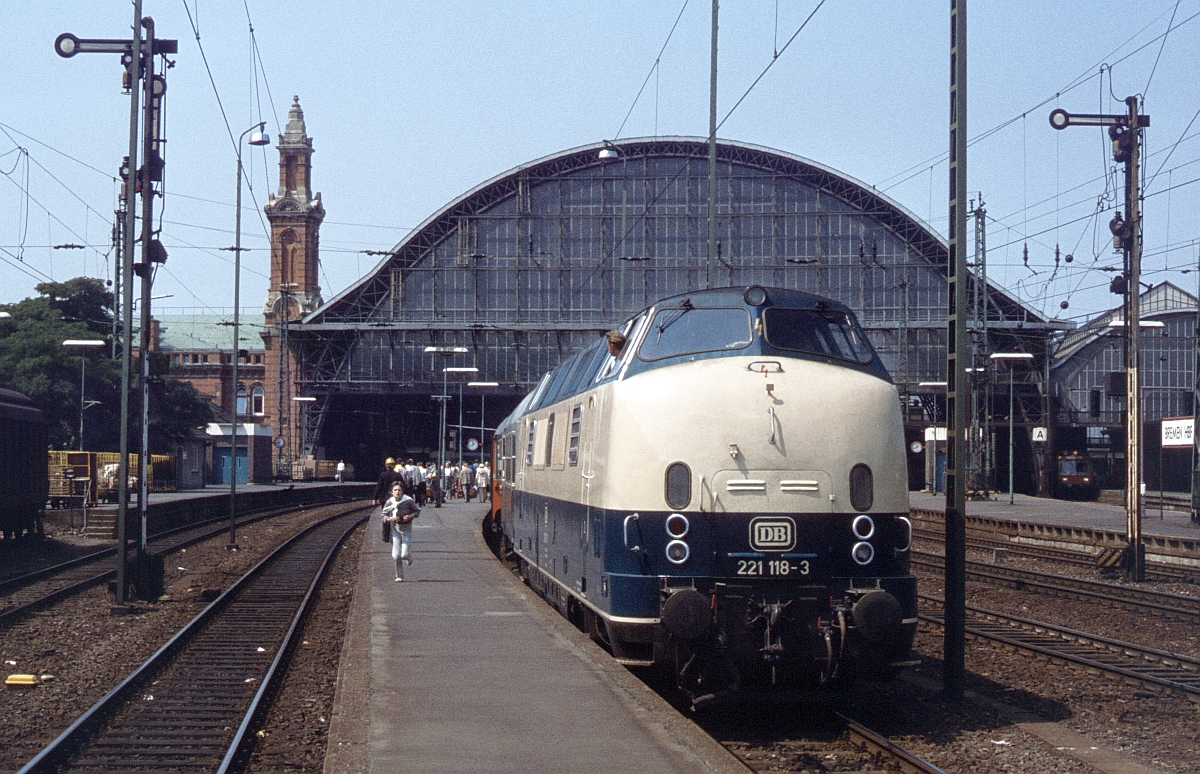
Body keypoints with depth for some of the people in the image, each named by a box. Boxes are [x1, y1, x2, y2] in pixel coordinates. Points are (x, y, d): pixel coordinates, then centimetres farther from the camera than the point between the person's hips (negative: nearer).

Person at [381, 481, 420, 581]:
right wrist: (390, 518, -15)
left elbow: (417, 511, 3)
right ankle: (399, 576, 14)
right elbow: (384, 516, 6)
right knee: (396, 556, -1)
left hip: (406, 528, -2)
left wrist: (410, 516, -16)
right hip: (395, 528, 2)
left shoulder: (408, 501, -9)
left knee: (404, 555, -9)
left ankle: (409, 556, 29)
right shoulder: (389, 502, -2)